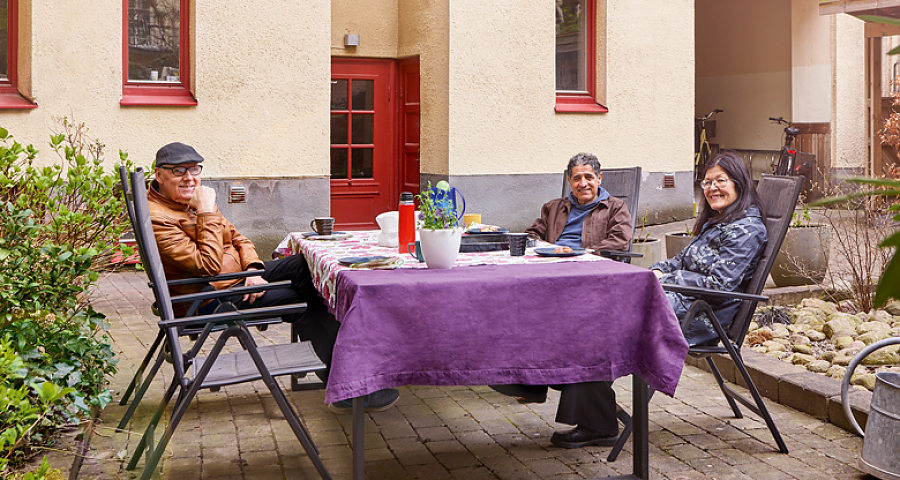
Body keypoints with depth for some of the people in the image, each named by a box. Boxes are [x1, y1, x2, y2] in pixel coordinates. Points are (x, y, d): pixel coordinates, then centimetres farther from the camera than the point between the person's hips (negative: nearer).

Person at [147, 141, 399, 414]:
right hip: (209, 304, -9)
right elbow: (209, 265, -27)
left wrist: (254, 269, -6)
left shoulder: (193, 200, 9)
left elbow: (237, 238, 13)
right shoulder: (157, 218, -20)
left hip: (238, 278, 9)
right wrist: (208, 214, -22)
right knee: (305, 304, -17)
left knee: (307, 265, -3)